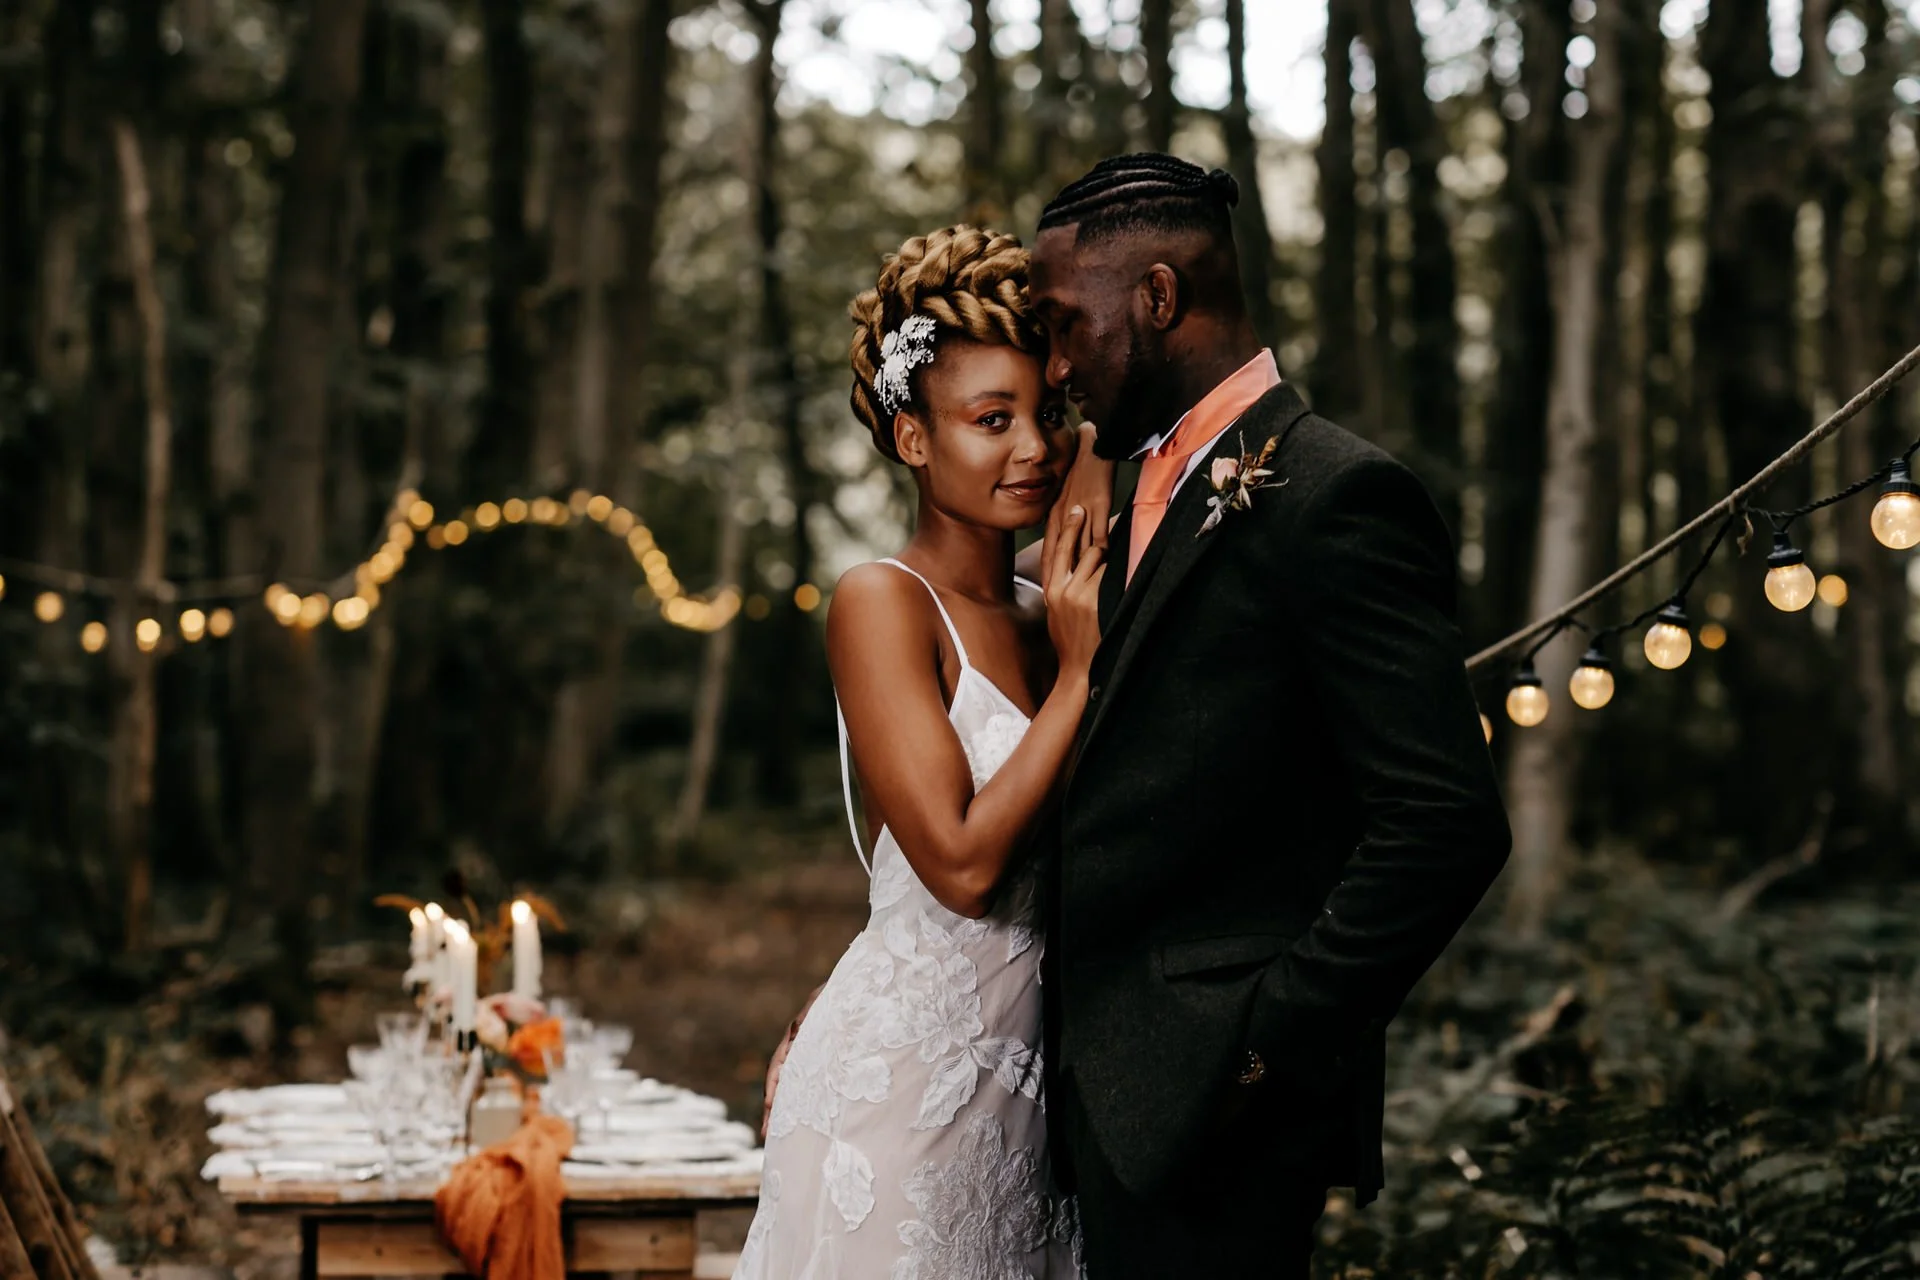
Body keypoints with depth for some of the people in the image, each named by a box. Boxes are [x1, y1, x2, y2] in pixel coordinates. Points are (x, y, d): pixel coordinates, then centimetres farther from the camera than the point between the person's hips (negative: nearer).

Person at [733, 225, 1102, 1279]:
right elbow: (963, 864, -19)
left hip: (1024, 1079, 7)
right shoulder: (882, 604, -11)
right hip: (902, 1074, -7)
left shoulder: (1044, 616, 10)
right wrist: (1080, 672, -13)